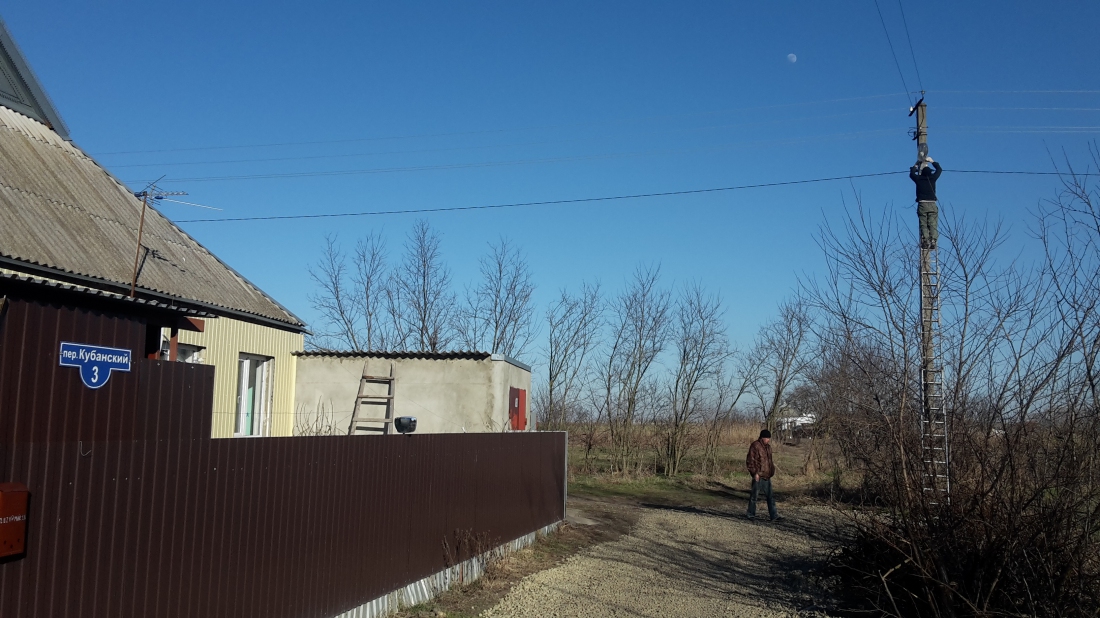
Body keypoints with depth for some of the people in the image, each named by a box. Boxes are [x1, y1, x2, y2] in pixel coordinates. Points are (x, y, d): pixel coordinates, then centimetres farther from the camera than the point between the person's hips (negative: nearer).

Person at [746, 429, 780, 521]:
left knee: (770, 496, 6)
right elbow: (750, 461, -15)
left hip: (767, 476, 8)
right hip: (758, 476, -8)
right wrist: (755, 472, -18)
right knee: (754, 495, 3)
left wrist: (771, 470, 19)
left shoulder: (768, 446, 13)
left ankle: (773, 516, 8)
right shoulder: (755, 446, -13)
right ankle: (751, 514, 14)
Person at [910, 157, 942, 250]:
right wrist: (932, 161, 33)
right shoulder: (933, 178, 4)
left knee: (923, 225, -3)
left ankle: (926, 241, -16)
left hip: (922, 205, -1)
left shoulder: (918, 179, 2)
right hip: (932, 205, 1)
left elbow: (911, 174, 24)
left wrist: (916, 166, 38)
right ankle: (933, 241, -13)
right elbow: (939, 169, 23)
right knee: (933, 225, -2)